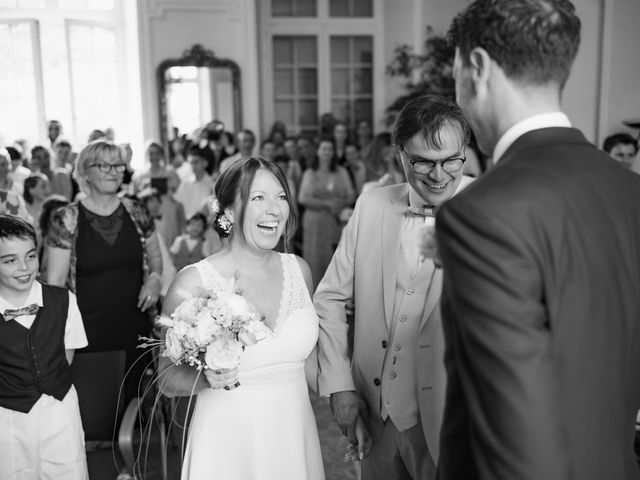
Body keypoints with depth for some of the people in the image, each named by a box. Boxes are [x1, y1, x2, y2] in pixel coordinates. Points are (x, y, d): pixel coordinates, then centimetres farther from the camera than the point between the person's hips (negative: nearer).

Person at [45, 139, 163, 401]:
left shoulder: (136, 212, 3)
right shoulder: (66, 219, -5)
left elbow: (154, 258, 18)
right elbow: (55, 282, -3)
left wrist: (155, 278, -4)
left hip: (135, 327, 3)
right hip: (89, 331, -2)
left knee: (134, 396, 10)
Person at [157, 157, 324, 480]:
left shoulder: (298, 270, -2)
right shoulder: (192, 284, -15)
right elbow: (167, 379, -7)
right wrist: (209, 378, -24)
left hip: (296, 434, 4)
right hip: (229, 442, -4)